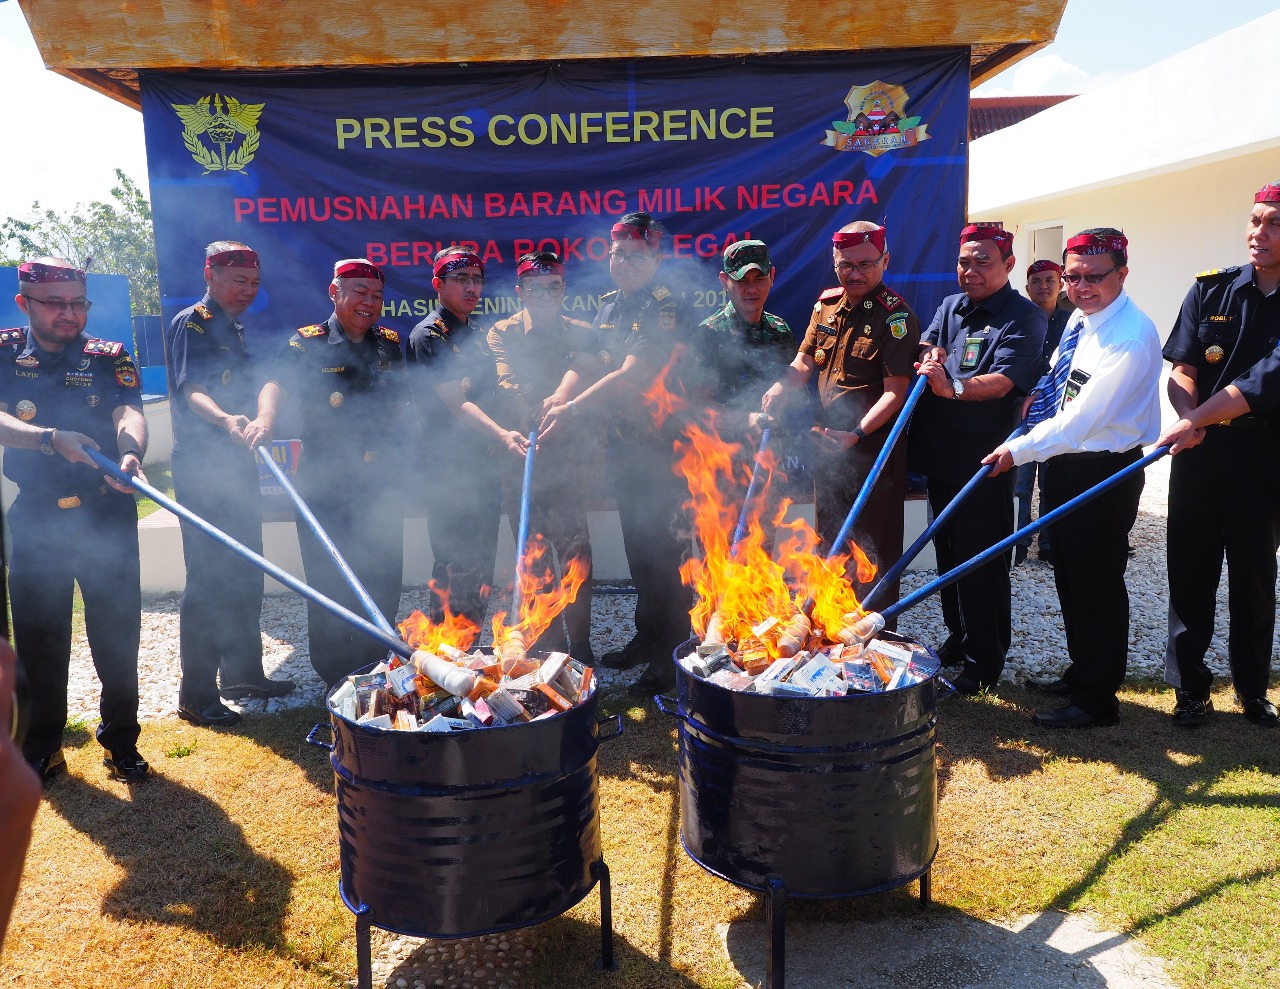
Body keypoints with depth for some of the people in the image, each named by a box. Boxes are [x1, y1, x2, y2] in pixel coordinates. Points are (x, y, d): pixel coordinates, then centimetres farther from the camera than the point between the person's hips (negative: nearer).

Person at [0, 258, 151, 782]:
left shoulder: (109, 358, 2)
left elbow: (129, 413, -16)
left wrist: (130, 453, -38)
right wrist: (52, 438, -32)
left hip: (107, 520, 0)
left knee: (117, 635, 5)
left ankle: (120, 741, 21)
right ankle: (42, 749, 25)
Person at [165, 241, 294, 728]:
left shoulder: (239, 330, 18)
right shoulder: (191, 323, -4)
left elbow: (263, 381, 1)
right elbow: (191, 388, -19)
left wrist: (264, 420, -22)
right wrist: (224, 419, -41)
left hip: (237, 465, 8)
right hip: (200, 468, -8)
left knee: (245, 575, 14)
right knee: (208, 578, -7)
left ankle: (244, 672, 27)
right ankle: (196, 696, 1)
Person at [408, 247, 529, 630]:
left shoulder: (477, 333, 16)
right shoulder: (429, 335, -8)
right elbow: (455, 403, -19)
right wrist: (502, 435, -31)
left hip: (485, 465, 8)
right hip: (449, 470, -8)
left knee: (481, 569, 13)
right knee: (456, 570, -6)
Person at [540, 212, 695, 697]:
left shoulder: (665, 306, -14)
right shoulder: (608, 304, 12)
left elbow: (632, 376, -22)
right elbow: (586, 364, 9)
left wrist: (572, 408, -23)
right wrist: (557, 399, -11)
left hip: (663, 444, -8)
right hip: (623, 441, 8)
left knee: (664, 549, -5)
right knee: (637, 544, 17)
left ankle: (672, 656, 6)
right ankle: (647, 636, 31)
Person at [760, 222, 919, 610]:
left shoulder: (896, 316, -14)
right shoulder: (826, 303, 6)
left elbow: (895, 391, -19)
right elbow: (805, 362, 12)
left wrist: (857, 433, -31)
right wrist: (781, 387, -9)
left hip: (874, 446, -7)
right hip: (827, 444, 7)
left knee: (872, 550, 2)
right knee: (828, 540, 19)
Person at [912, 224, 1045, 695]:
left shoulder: (1024, 316, -7)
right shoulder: (949, 307, 15)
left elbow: (1003, 381, -21)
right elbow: (925, 350, 6)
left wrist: (954, 387, -39)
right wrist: (930, 358, -18)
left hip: (985, 460, -7)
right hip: (940, 455, 7)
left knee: (981, 560, -1)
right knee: (948, 551, 16)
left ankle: (984, 660, 10)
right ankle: (958, 637, 32)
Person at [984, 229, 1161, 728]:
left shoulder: (1131, 337, -20)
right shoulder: (1080, 318, 8)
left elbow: (1083, 417, -24)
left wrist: (1020, 451, -17)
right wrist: (1037, 395, 3)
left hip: (1105, 473, -9)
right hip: (1064, 463, 9)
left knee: (1098, 585, 2)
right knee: (1070, 576, 19)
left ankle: (1098, 699, 16)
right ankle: (1081, 672, 37)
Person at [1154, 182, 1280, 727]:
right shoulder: (1211, 289, 3)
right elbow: (1182, 369, -1)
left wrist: (1195, 420, -23)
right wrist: (1188, 418, -19)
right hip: (1199, 449, 2)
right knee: (1191, 570, 4)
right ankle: (1190, 688, 14)